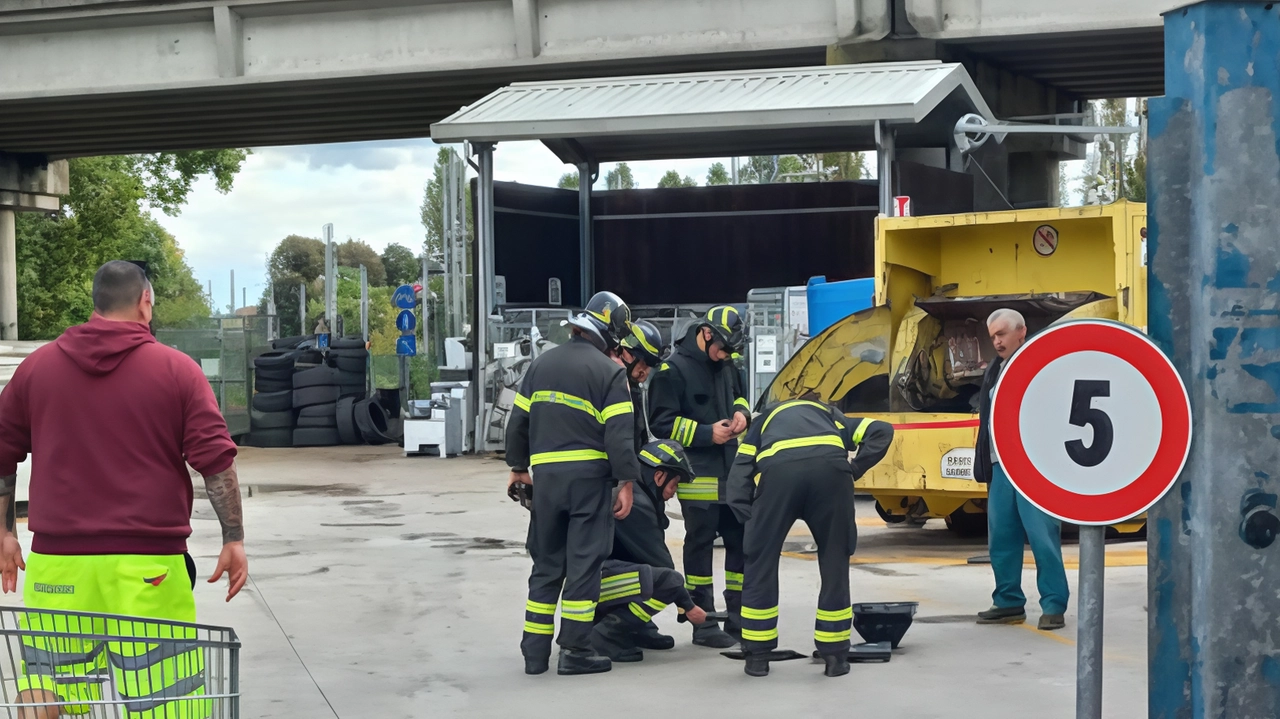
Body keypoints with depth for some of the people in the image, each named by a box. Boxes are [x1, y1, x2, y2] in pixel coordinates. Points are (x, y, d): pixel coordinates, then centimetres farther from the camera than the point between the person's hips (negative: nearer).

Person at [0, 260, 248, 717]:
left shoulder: (37, 366, 9)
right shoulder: (177, 370, 1)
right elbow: (216, 461, -4)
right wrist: (234, 540, 2)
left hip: (57, 562, 2)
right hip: (149, 567, -2)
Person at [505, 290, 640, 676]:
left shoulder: (542, 363, 11)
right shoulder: (610, 372, -6)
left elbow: (518, 421, 14)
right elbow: (619, 434, -12)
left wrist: (518, 466, 24)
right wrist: (626, 482, -8)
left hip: (546, 473, 5)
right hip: (589, 475, -5)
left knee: (547, 563, 13)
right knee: (584, 563, 1)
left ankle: (535, 651, 13)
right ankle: (574, 651, 1)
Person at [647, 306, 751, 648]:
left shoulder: (726, 366, 11)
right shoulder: (673, 370, -10)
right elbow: (662, 423, -12)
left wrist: (741, 412, 4)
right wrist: (706, 433, -16)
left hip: (732, 469, 7)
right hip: (698, 475, -7)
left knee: (741, 540, 9)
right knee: (700, 545, -1)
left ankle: (739, 616, 19)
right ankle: (703, 623, 6)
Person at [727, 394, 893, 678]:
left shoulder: (767, 418, 40)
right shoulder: (832, 416, 42)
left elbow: (740, 473, 23)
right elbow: (881, 431, 23)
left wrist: (751, 521, 18)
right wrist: (855, 470, 20)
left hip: (777, 469, 0)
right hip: (831, 468, 1)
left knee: (760, 561, 16)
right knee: (834, 563, 17)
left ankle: (758, 655, 20)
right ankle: (835, 655, 22)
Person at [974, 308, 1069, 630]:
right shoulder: (994, 372, 18)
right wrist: (984, 465, 17)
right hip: (1000, 467, 8)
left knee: (1043, 537, -7)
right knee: (1000, 538, 9)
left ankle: (1054, 606, -1)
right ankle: (1008, 602, 19)